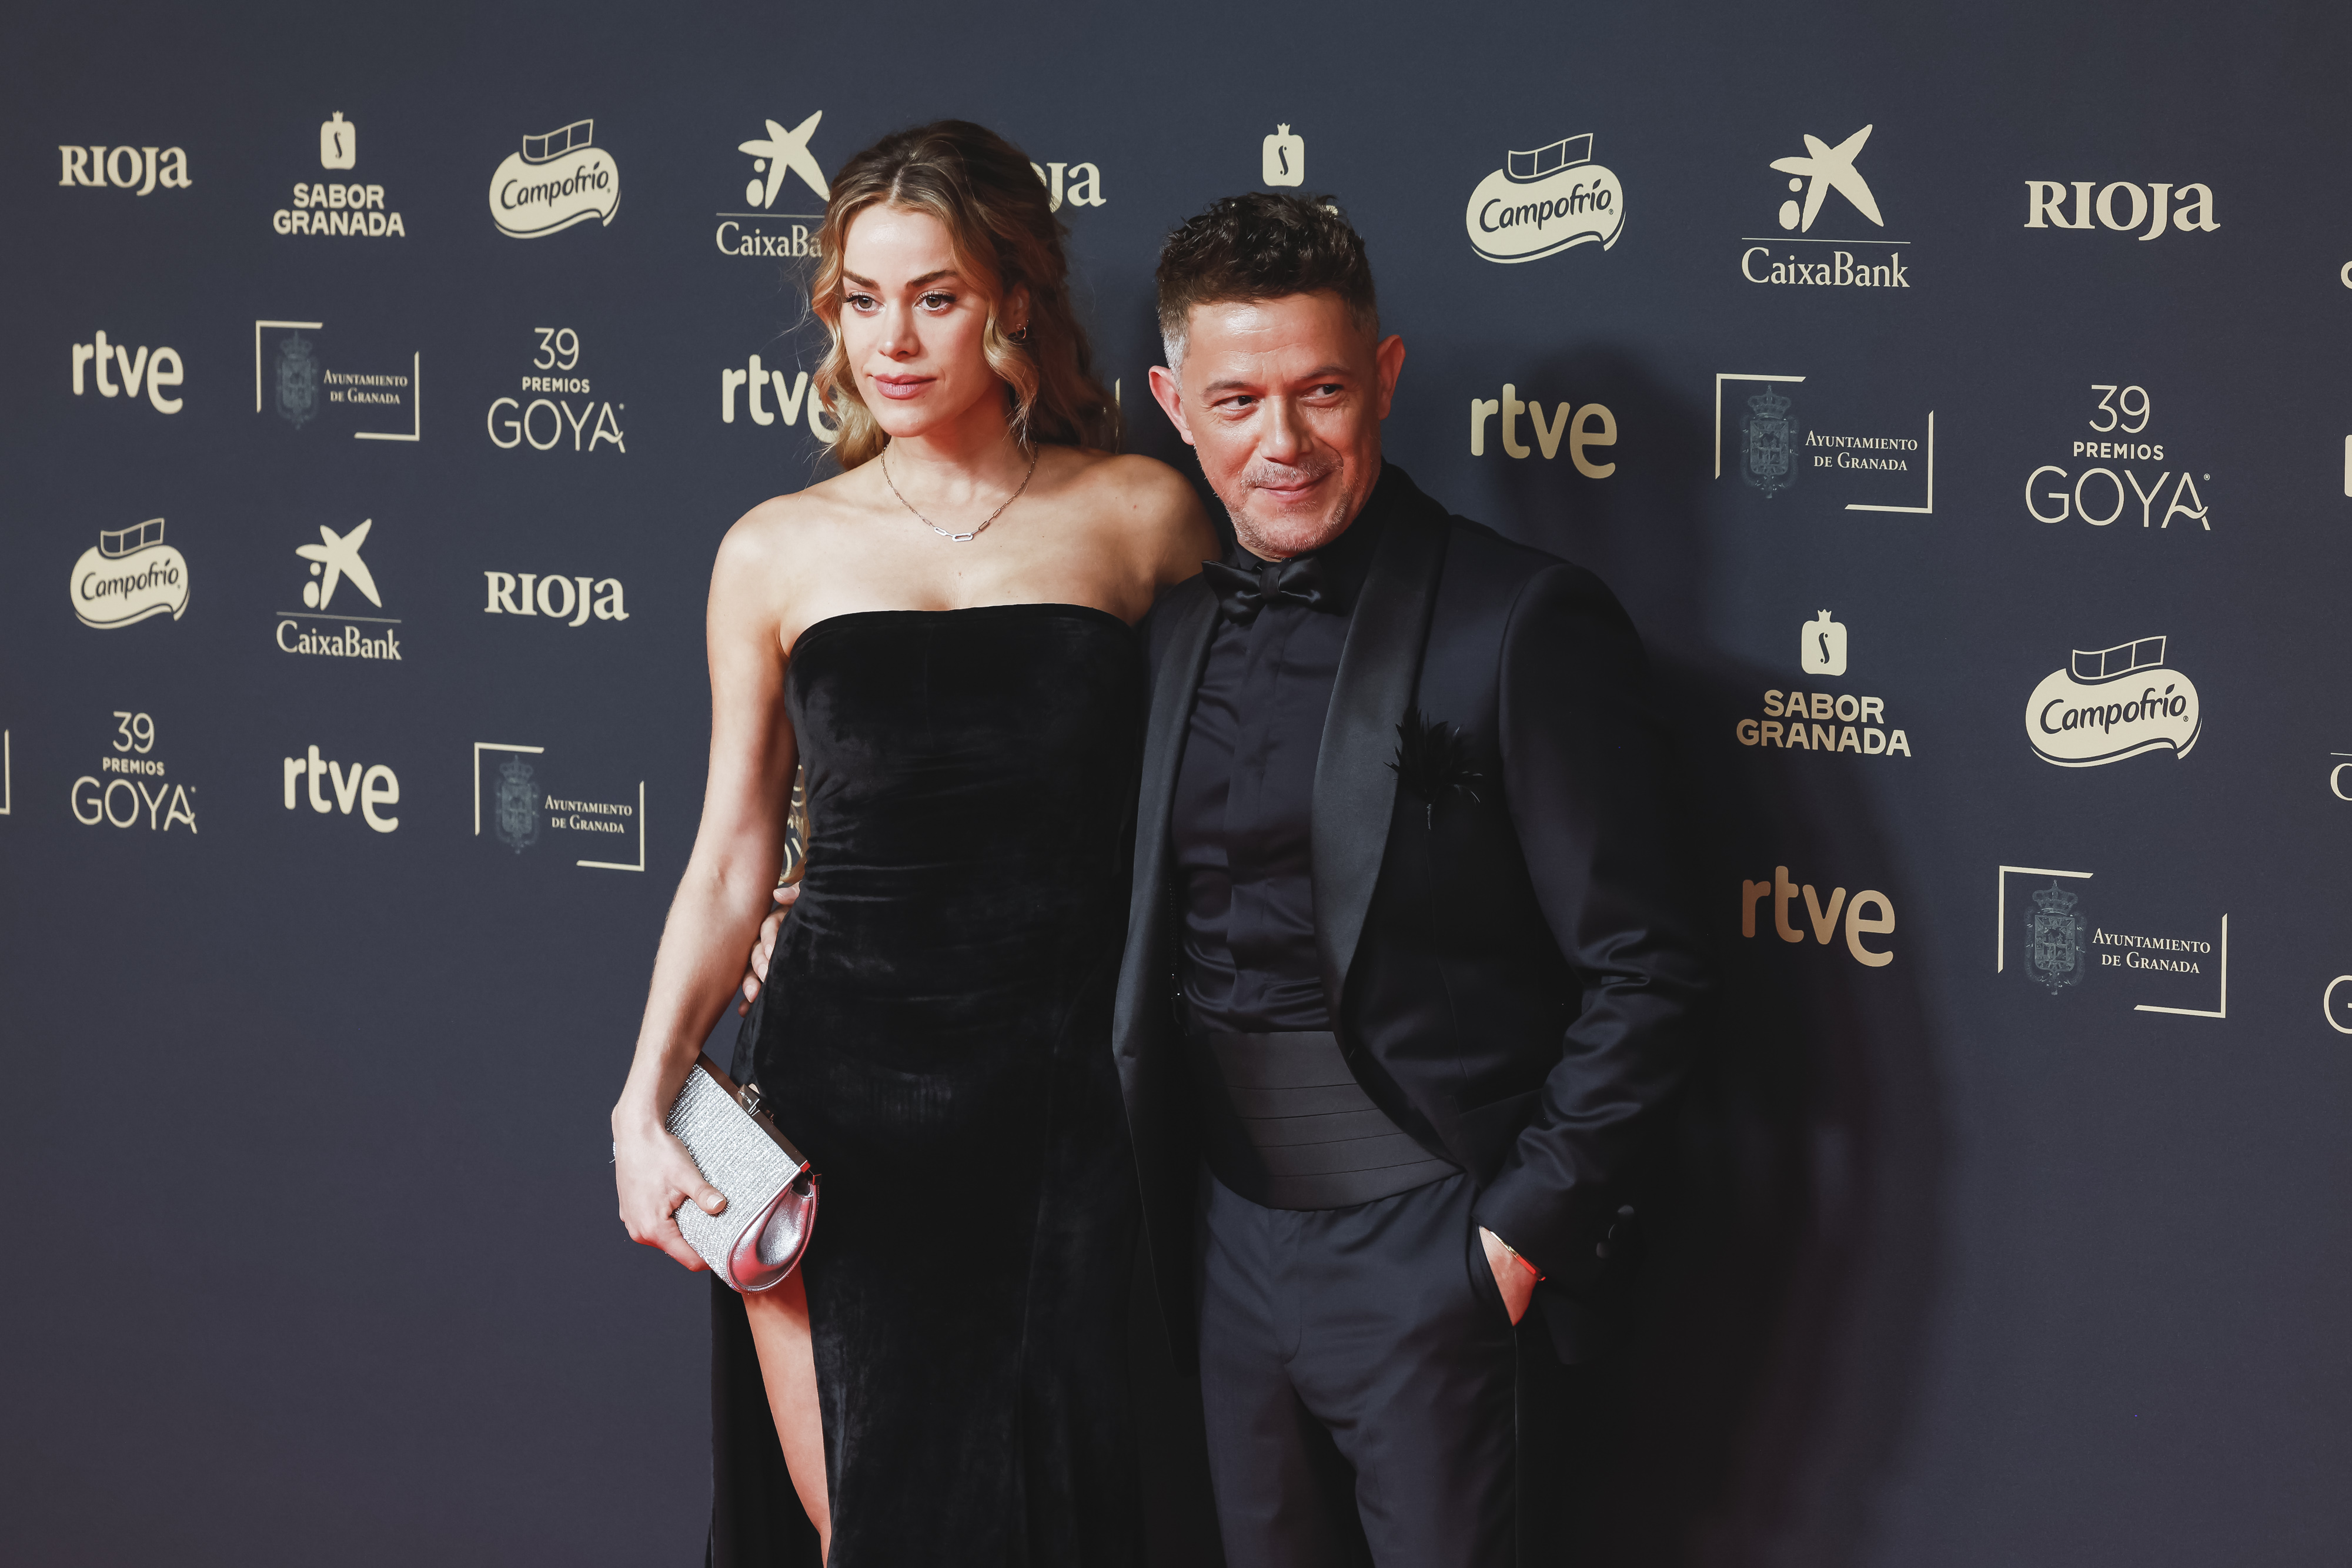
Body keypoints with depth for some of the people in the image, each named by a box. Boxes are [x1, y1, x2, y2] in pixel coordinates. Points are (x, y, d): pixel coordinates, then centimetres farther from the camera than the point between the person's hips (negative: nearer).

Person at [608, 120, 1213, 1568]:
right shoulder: (780, 553, 7)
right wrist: (647, 1100, -1)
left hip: (1060, 1116, -1)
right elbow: (733, 861, 9)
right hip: (835, 1110, 1)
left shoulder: (1141, 516, 4)